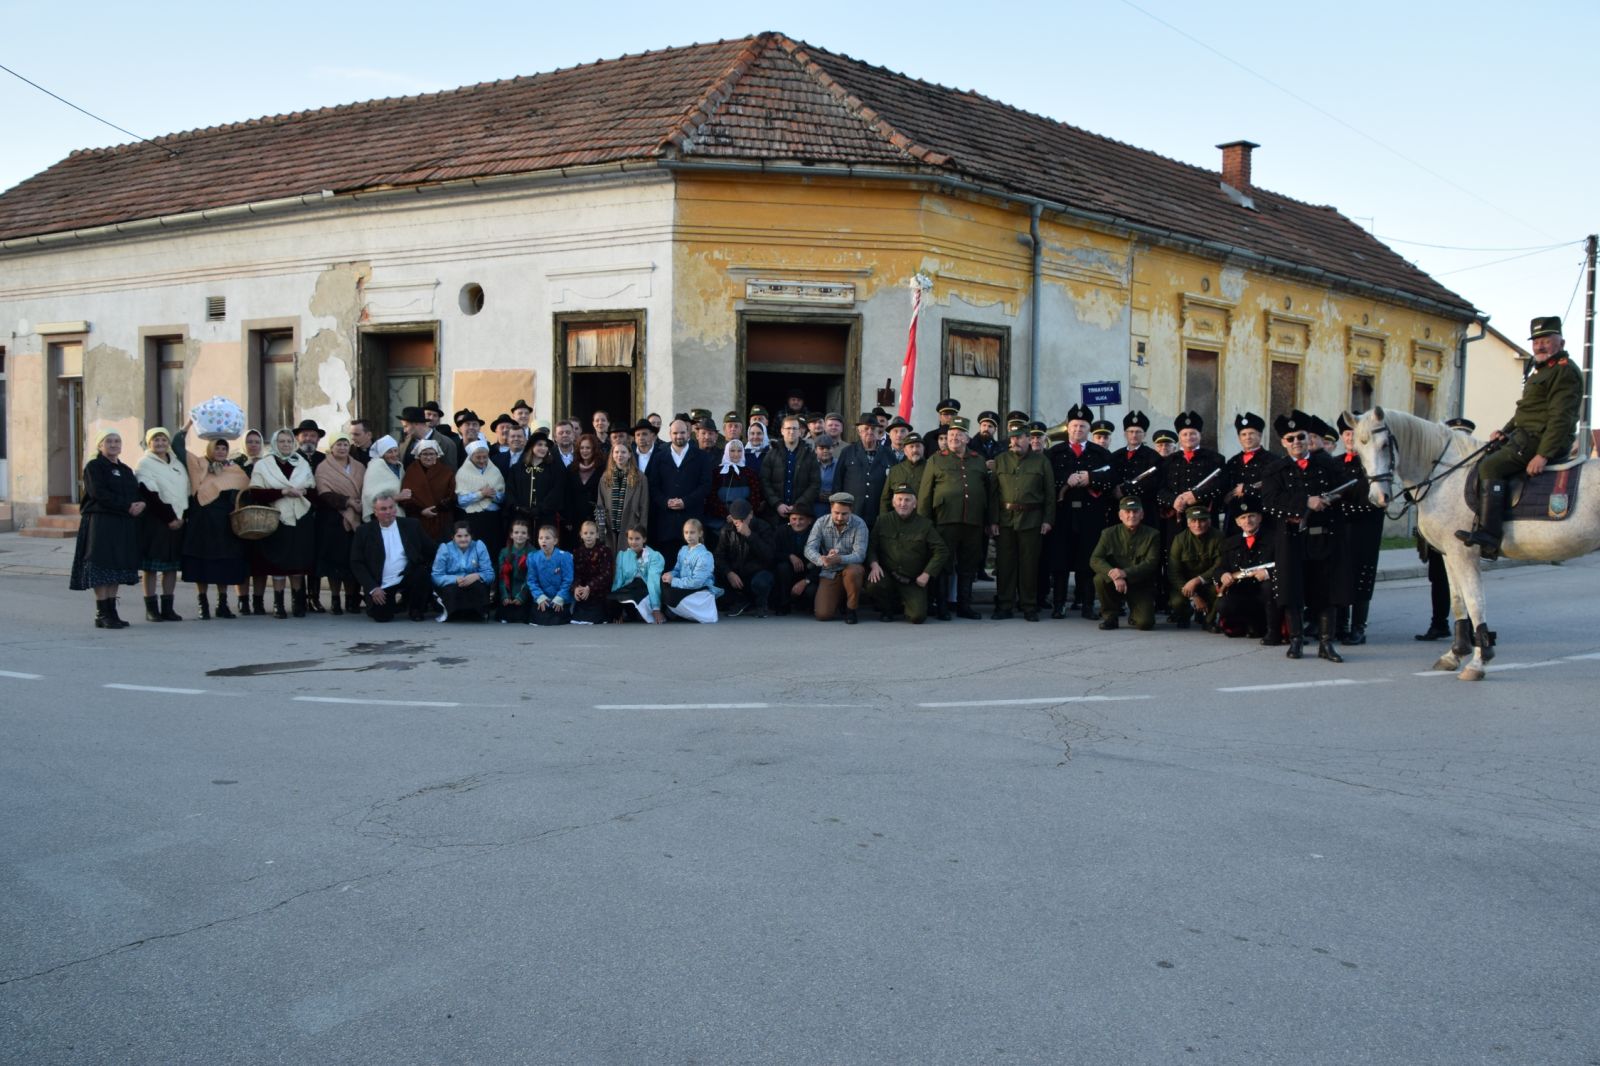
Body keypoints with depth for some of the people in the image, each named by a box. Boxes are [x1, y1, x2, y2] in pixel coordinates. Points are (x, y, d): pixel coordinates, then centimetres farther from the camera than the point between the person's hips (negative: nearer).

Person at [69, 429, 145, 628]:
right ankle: (102, 615, -7)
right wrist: (128, 506, -17)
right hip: (100, 523, -6)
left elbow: (139, 492, 13)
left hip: (123, 526, 6)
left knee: (116, 569, 5)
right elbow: (99, 493, -14)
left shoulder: (125, 470, 19)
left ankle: (111, 612, 7)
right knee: (101, 569, -8)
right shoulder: (93, 467, -1)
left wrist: (142, 504, -11)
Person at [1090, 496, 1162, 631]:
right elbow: (1094, 559, -11)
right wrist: (1114, 575, -30)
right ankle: (1109, 615, -6)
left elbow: (1151, 563, -14)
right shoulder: (1109, 534, -1)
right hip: (1115, 584, 1)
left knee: (1145, 623, -21)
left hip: (1141, 586, -1)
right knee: (1100, 578, -31)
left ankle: (1135, 614, 18)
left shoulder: (1152, 535, -3)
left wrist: (1125, 573, -29)